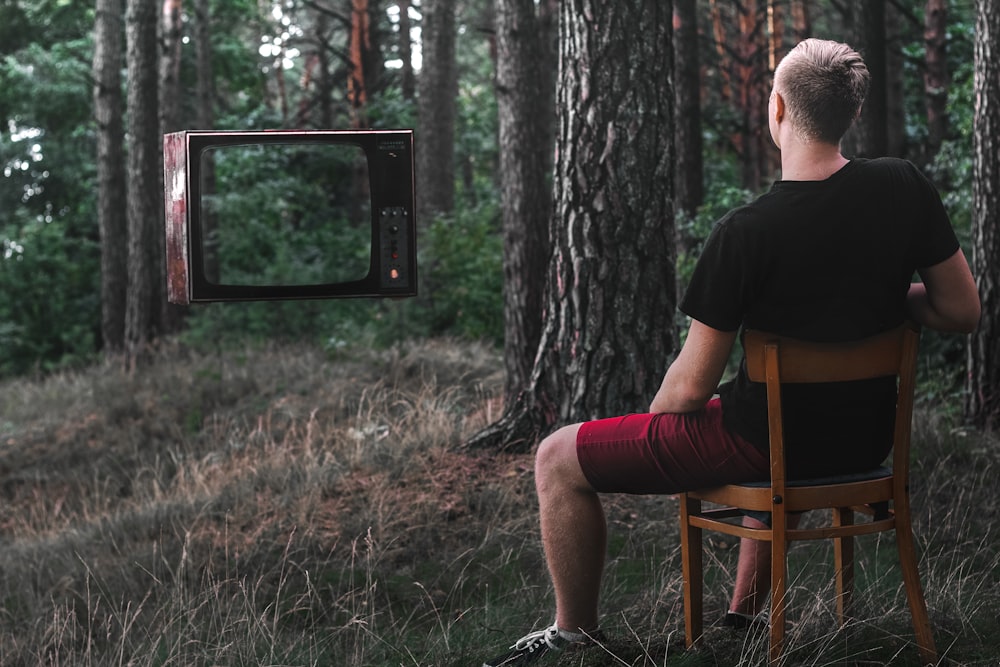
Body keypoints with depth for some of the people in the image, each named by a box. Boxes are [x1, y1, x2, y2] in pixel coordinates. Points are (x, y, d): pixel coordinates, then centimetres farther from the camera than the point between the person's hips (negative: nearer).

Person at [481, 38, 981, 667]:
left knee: (559, 460, 7)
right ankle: (744, 615, 46)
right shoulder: (904, 187, -9)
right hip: (867, 436, 6)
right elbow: (963, 312, -1)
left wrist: (650, 427, 5)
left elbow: (691, 386, -16)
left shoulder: (745, 233, -23)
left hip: (768, 443, -6)